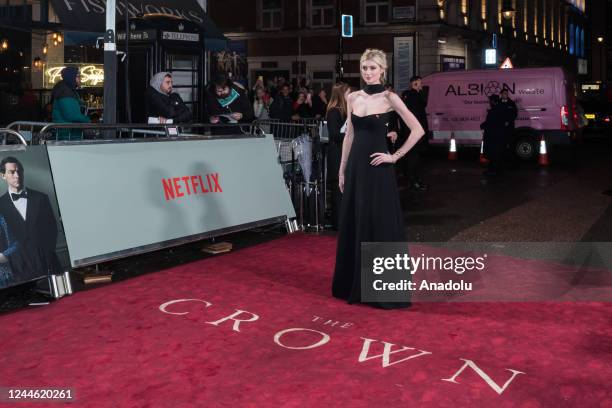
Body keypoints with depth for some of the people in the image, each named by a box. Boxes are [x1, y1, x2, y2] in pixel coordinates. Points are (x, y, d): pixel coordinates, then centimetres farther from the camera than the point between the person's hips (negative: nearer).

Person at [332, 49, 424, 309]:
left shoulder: (389, 99, -7)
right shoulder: (353, 98, 8)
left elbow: (418, 130, -9)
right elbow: (349, 135, 12)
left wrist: (395, 156, -10)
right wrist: (342, 169, 10)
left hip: (377, 168, -5)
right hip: (356, 166, 6)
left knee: (380, 225, -2)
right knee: (353, 224, 11)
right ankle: (355, 284, 23)